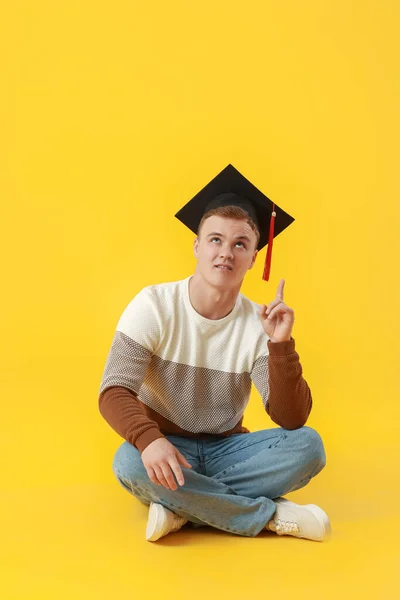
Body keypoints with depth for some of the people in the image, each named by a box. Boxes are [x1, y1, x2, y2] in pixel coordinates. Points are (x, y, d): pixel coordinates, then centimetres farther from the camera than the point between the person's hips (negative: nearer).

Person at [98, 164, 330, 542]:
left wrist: (281, 346, -30)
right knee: (130, 463, -35)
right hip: (166, 449, -1)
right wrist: (150, 440, -41)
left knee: (307, 445, -22)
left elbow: (292, 420, -15)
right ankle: (273, 516, -21)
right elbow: (114, 393, -20)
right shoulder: (153, 305, -13)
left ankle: (181, 507, -20)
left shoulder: (258, 324, -9)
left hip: (226, 450, 2)